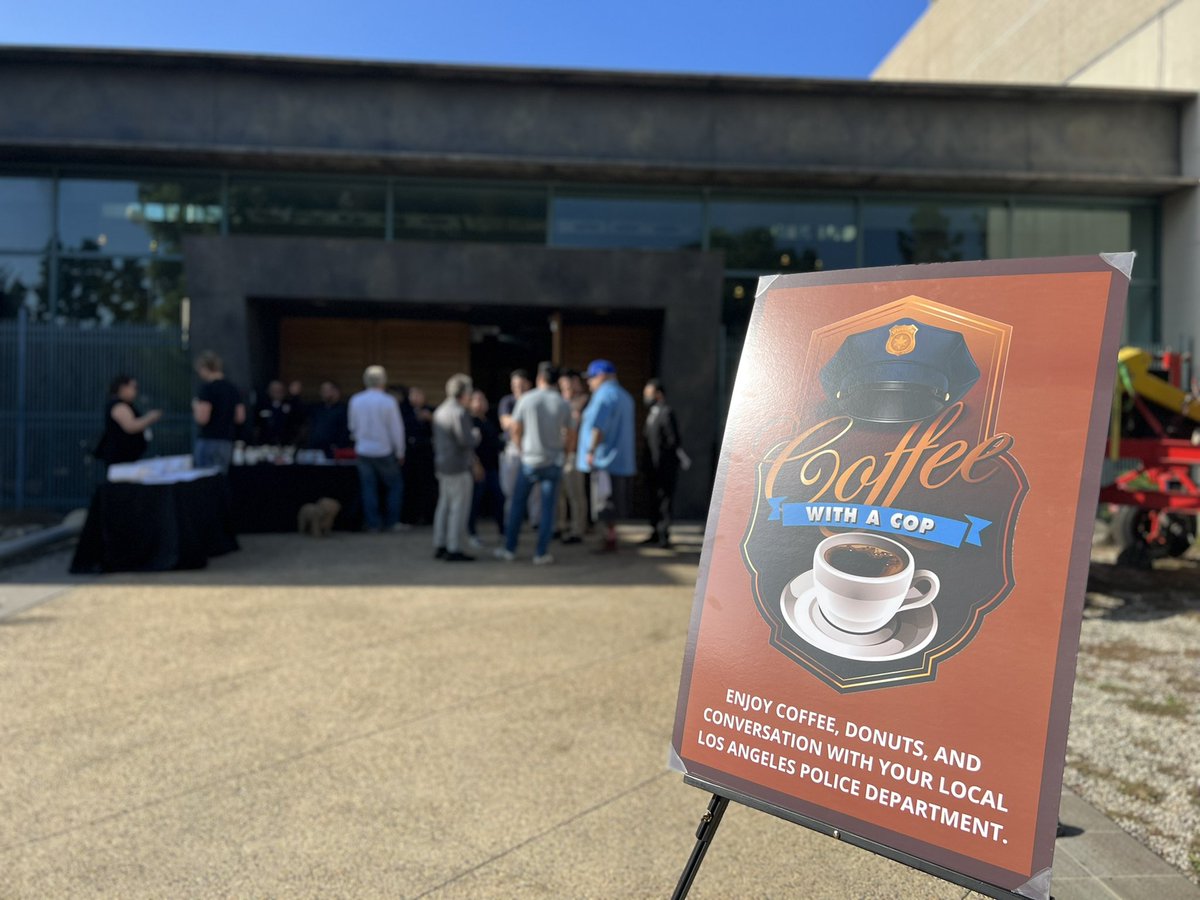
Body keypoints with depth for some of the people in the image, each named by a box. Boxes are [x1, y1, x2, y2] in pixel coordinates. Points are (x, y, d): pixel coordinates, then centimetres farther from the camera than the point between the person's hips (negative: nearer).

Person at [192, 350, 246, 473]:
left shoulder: (207, 388, -12)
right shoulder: (232, 388, 10)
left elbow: (202, 418, -17)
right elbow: (240, 418, 11)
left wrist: (195, 407, 1)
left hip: (209, 441, -7)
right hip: (228, 443, 7)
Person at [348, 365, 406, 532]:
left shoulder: (355, 400, -1)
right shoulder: (388, 401, -13)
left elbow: (352, 426, 10)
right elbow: (396, 429, -8)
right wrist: (400, 453, 2)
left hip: (363, 451, 4)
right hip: (384, 451, -4)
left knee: (369, 488, 8)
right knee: (395, 486, 9)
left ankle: (373, 523, 9)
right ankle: (391, 523, 8)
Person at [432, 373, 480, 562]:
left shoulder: (440, 411, 12)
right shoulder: (460, 412, -17)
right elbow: (467, 441, -22)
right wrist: (476, 435, -2)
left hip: (442, 465, 9)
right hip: (458, 468, -9)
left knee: (444, 505, 14)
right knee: (459, 508, -5)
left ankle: (439, 546, 18)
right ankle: (453, 550, -4)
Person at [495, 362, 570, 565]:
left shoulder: (526, 398, -6)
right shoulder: (563, 404, -4)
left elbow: (516, 430, -1)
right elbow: (567, 436, -1)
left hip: (529, 460, 0)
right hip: (553, 462, 0)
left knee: (517, 504, 12)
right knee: (547, 508, 6)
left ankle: (509, 549, 18)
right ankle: (541, 554, 7)